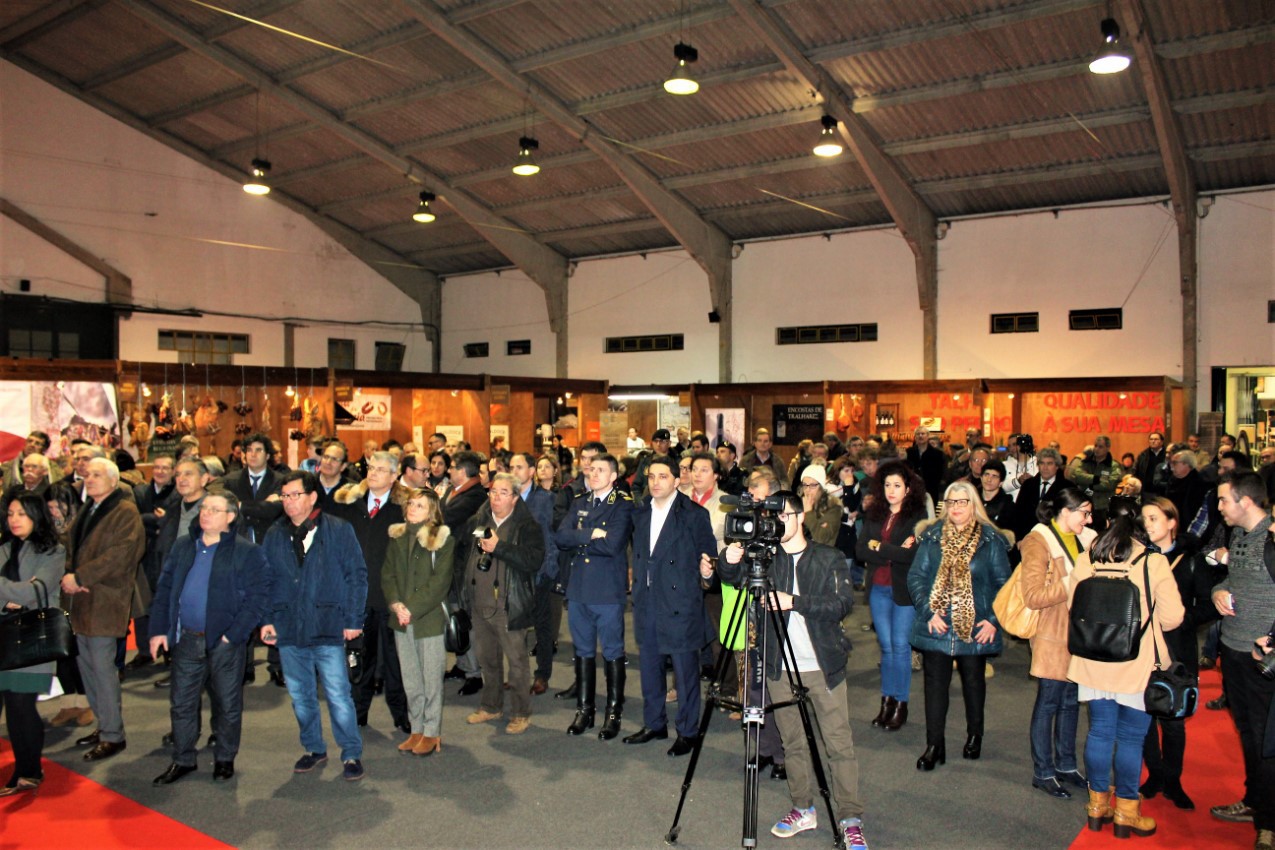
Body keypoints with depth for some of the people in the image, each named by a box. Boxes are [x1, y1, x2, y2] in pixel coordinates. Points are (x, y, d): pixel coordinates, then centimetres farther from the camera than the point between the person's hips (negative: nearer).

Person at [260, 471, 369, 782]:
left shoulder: (339, 530, -4)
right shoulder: (275, 535, 8)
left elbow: (357, 576, -3)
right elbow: (266, 580, 12)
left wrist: (353, 620, -7)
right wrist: (266, 619, 3)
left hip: (328, 628, -4)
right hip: (288, 629, 4)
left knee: (338, 696, -2)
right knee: (300, 696, 14)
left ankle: (351, 754, 12)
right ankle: (313, 748, 31)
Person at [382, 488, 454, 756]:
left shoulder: (443, 540, -6)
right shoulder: (397, 538, 10)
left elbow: (440, 582, -11)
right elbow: (387, 575, 8)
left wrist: (412, 609, -15)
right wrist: (395, 604, -9)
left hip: (430, 618, -5)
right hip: (401, 621, 5)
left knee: (431, 678, 2)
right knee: (410, 679, 11)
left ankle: (432, 732, 13)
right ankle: (417, 729, 23)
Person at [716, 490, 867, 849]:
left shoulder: (829, 558, -1)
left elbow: (844, 602, -13)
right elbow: (732, 577, -10)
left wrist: (794, 601, -22)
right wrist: (729, 562, -32)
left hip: (824, 665, -2)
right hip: (781, 667, 3)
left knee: (839, 744, -1)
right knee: (793, 743, 11)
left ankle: (850, 819, 9)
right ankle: (803, 809, 25)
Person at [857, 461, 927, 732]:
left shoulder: (917, 515, -6)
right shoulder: (873, 514, 8)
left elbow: (915, 554, -18)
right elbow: (861, 550, -2)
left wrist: (879, 547, -10)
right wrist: (895, 552, -13)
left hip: (905, 590, -4)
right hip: (878, 588, 4)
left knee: (900, 645, 1)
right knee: (886, 645, 10)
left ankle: (900, 704, 12)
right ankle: (887, 701, 19)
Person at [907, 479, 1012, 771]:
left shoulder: (991, 541, -3)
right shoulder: (931, 537, 0)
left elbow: (1003, 584, 0)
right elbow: (915, 577, 0)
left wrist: (993, 619, -9)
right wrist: (929, 612, -11)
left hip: (975, 628, 0)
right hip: (936, 627, 1)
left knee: (974, 682, 16)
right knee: (935, 685, 5)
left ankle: (974, 736, 37)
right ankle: (934, 746, 14)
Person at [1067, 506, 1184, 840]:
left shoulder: (1085, 560, -3)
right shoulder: (1154, 562, -12)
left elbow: (1074, 606, 3)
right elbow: (1172, 616, -11)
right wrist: (1142, 622, 9)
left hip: (1094, 662, 3)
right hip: (1138, 665, -3)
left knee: (1099, 731, 14)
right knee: (1131, 737, 8)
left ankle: (1098, 804, 25)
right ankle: (1126, 812, 18)